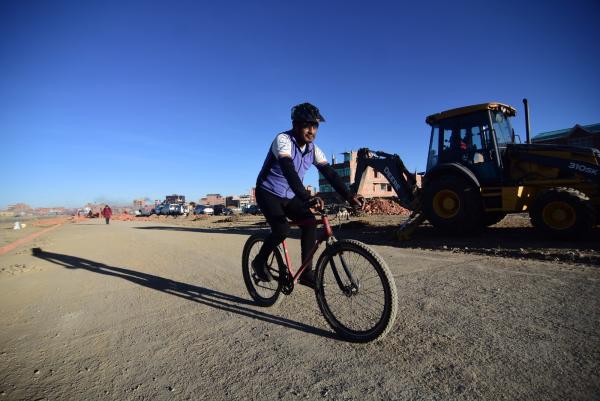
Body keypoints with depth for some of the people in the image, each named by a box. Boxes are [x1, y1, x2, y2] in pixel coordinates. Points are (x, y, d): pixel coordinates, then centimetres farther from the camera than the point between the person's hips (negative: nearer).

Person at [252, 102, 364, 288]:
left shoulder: (313, 149, -3)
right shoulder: (283, 140, -22)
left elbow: (330, 173, -13)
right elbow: (288, 170, -39)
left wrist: (349, 196, -28)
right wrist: (307, 197, -52)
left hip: (290, 196, 6)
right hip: (268, 193, -5)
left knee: (310, 222, -15)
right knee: (282, 229, -26)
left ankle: (307, 273, -5)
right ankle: (260, 261, 2)